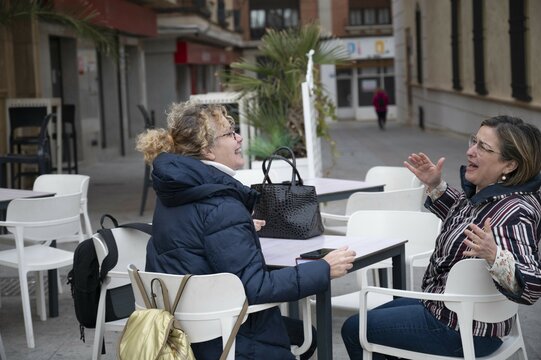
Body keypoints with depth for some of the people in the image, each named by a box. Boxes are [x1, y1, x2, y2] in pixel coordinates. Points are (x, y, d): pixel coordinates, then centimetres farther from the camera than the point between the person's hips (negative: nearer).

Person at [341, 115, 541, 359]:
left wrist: (494, 257, -55)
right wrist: (435, 186, 8)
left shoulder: (514, 213, -30)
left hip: (460, 331, -9)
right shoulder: (483, 192, -2)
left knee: (353, 329, 3)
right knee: (370, 318, 27)